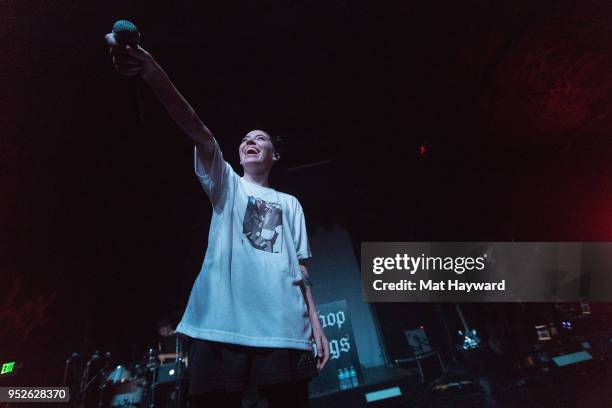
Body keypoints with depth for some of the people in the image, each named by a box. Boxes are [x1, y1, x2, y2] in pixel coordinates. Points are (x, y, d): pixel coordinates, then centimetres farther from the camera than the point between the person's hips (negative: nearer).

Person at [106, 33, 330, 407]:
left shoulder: (290, 204, 19)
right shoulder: (226, 183, 14)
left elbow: (300, 266, 14)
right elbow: (200, 134, -5)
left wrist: (316, 324, 7)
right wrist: (152, 72, -20)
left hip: (283, 326, 2)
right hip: (222, 320, -1)